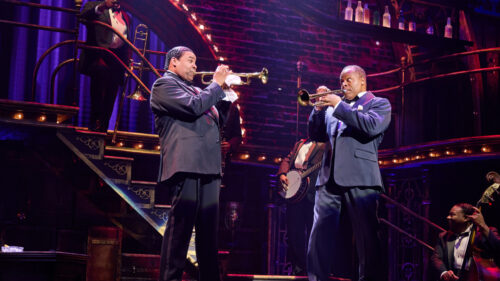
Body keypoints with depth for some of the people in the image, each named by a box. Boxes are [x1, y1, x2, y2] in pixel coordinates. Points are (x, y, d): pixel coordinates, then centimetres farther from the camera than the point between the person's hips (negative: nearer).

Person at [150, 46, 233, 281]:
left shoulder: (193, 90, 28)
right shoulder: (164, 84, 2)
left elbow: (218, 120, 28)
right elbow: (193, 107, -14)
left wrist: (226, 94, 15)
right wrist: (217, 84, -2)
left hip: (208, 166, 9)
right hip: (186, 164, -9)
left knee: (208, 228, 9)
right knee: (181, 226, -11)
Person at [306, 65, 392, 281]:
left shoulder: (378, 104, 9)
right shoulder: (333, 108, 25)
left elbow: (371, 126, -11)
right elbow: (316, 133, 21)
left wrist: (339, 105, -9)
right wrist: (319, 107, 7)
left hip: (359, 180, -5)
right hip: (329, 180, 5)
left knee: (367, 237, -4)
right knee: (319, 236, -2)